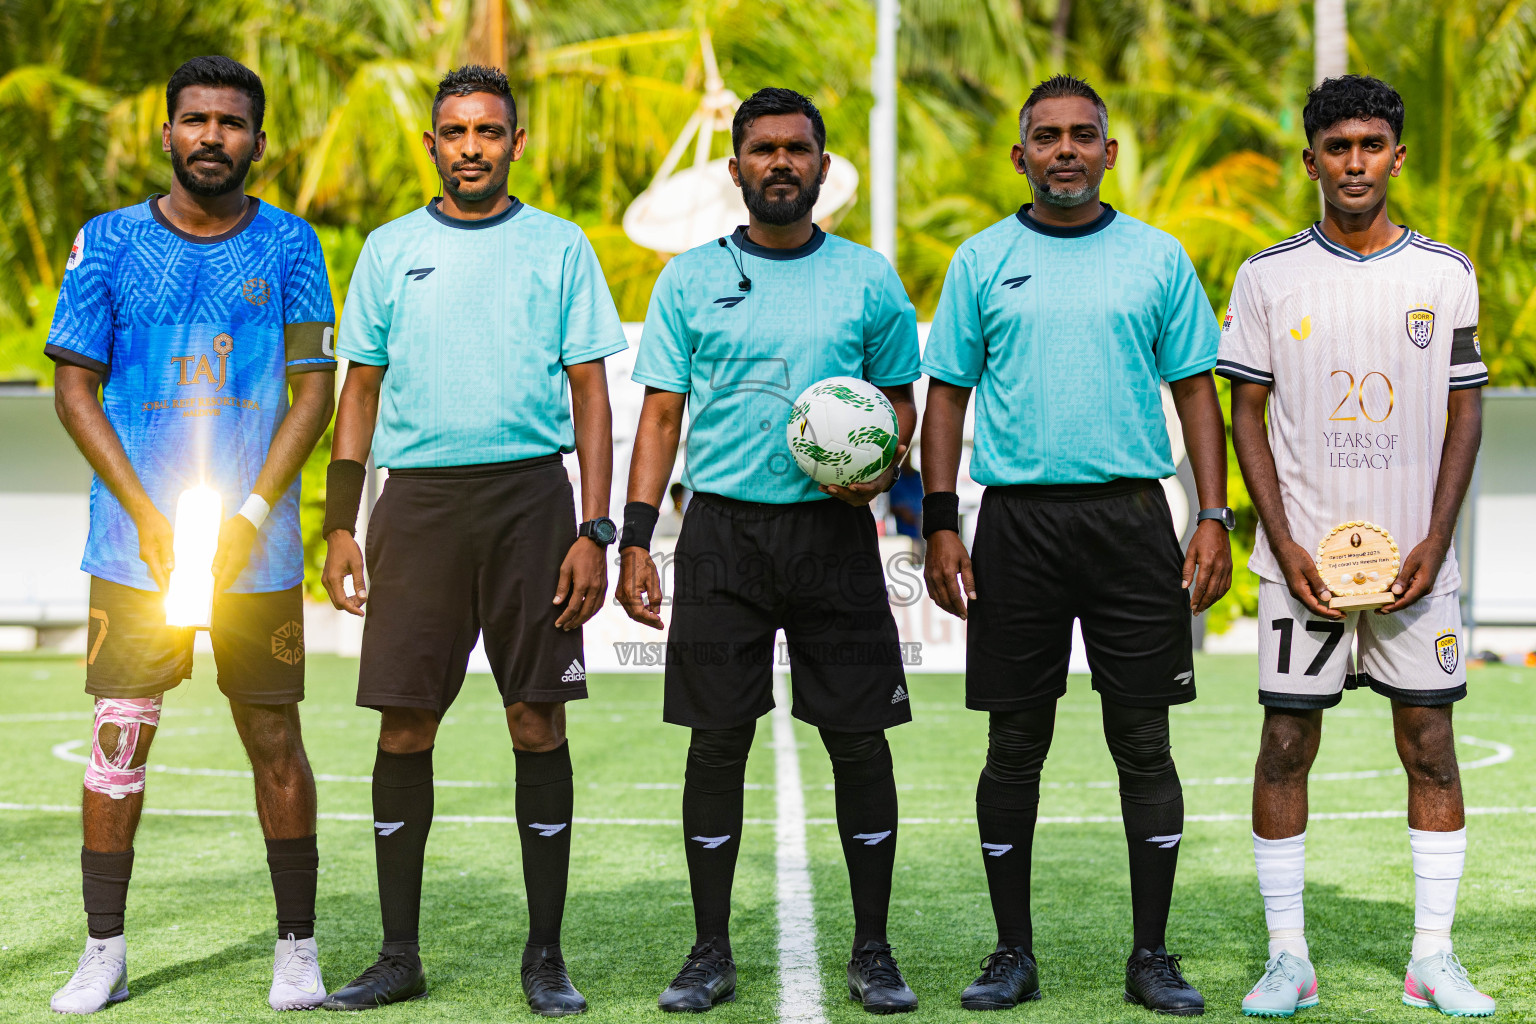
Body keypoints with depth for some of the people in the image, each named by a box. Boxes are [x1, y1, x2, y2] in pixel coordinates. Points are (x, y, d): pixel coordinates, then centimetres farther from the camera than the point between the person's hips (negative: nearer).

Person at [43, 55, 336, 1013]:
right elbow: (75, 389, 3)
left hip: (258, 544, 0)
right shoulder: (110, 242, 4)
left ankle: (298, 949, 14)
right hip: (134, 540, 0)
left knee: (274, 739, 4)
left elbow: (315, 390, 1)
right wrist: (149, 516, -8)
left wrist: (250, 516, -9)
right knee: (119, 738, -1)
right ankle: (104, 953, 9)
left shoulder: (289, 245, 4)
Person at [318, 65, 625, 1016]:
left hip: (530, 492, -1)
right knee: (404, 727, 1)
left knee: (539, 723, -1)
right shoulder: (390, 251, 11)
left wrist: (595, 531, -5)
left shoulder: (559, 248, 6)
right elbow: (360, 394, 13)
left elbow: (591, 397, 4)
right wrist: (340, 527, 5)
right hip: (418, 499, 2)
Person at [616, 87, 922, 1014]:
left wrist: (881, 466, -9)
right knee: (718, 739, 1)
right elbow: (662, 414, 6)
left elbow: (901, 400, 14)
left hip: (835, 530, 0)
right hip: (724, 529, 0)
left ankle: (873, 951, 12)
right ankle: (712, 952, 12)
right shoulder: (691, 279, 7)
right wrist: (635, 539, -3)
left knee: (859, 738, 0)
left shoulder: (868, 280, 8)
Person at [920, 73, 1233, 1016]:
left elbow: (1197, 389, 8)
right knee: (1016, 746, 4)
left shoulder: (1158, 258, 7)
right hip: (1017, 520, 0)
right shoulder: (983, 261, 7)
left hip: (1132, 516, 0)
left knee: (1143, 741, 2)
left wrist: (1214, 520, -2)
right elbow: (948, 395, 8)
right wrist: (940, 526, -1)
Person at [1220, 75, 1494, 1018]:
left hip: (1416, 558, 1)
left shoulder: (1446, 273, 5)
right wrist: (1286, 546, -6)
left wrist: (1435, 542, -5)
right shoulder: (1268, 277, 3)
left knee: (1432, 744, 2)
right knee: (1286, 743, -1)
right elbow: (1248, 416, 3)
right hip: (1304, 556, -1)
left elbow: (1466, 414, 6)